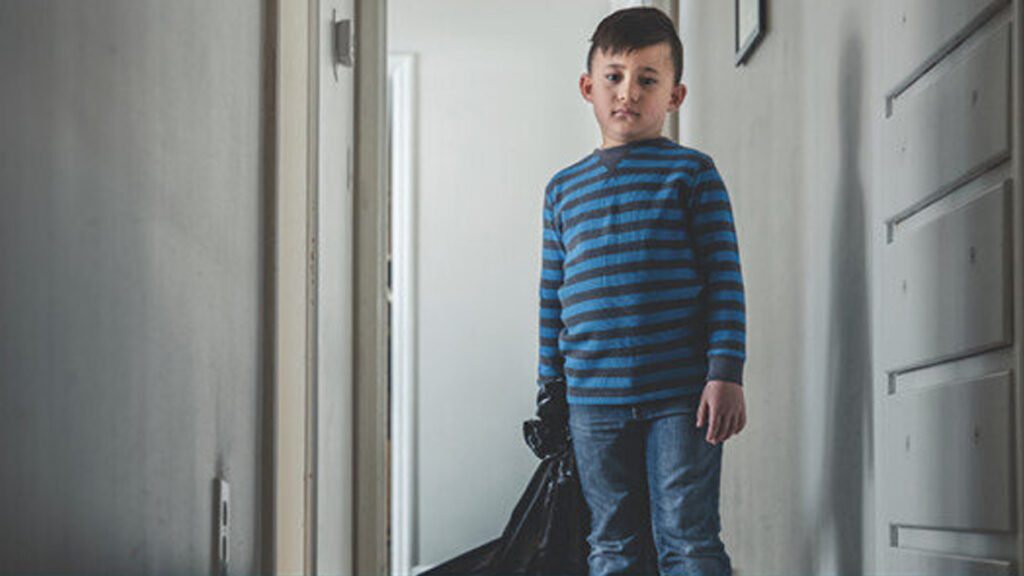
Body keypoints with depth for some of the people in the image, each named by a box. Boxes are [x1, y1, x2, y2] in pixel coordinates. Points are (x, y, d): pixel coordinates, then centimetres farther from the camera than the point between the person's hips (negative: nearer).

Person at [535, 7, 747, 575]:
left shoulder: (691, 173, 3)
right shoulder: (564, 189, 14)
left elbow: (724, 278, -1)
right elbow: (553, 294, 17)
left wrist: (725, 375, -10)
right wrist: (550, 389, 13)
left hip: (679, 395, -4)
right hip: (592, 398, 4)